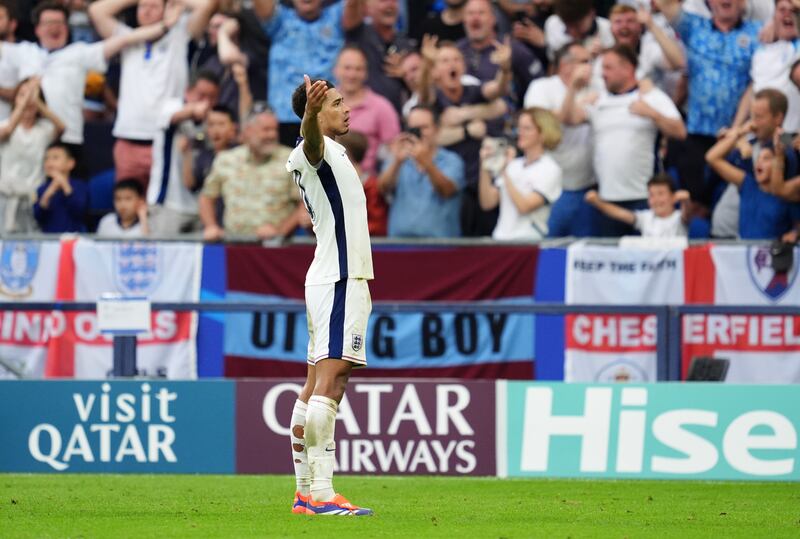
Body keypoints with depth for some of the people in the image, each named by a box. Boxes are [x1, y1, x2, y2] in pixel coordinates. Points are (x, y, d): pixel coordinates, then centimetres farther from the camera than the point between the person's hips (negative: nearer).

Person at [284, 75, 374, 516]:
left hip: (341, 277, 11)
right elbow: (311, 139, -36)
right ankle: (320, 492, -26)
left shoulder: (330, 150, 20)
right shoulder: (317, 149, -11)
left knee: (316, 387, 9)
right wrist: (311, 113, -55)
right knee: (329, 381, -18)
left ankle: (305, 491, 9)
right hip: (339, 281, -11)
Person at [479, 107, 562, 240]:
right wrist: (485, 167, 2)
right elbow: (487, 203, 12)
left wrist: (504, 173, -12)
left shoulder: (550, 169, -1)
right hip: (501, 239, 5)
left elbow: (524, 207, -12)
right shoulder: (513, 165, 15)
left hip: (529, 240, -5)